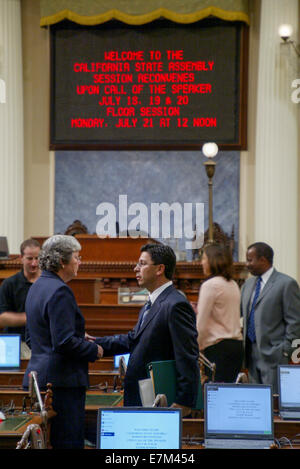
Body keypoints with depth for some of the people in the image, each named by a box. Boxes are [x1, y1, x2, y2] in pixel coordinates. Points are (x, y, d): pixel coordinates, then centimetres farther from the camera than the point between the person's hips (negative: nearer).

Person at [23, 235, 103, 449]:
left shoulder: (38, 287, 15)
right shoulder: (59, 291, -16)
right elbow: (64, 342, -21)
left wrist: (79, 337, 18)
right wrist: (94, 350, -7)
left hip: (38, 376, 10)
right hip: (61, 381, -10)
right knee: (69, 442, -7)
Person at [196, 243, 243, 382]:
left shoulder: (210, 285, -9)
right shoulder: (233, 285, 15)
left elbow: (201, 324, -9)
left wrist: (196, 348, 0)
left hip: (218, 346, -8)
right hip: (237, 344, 8)